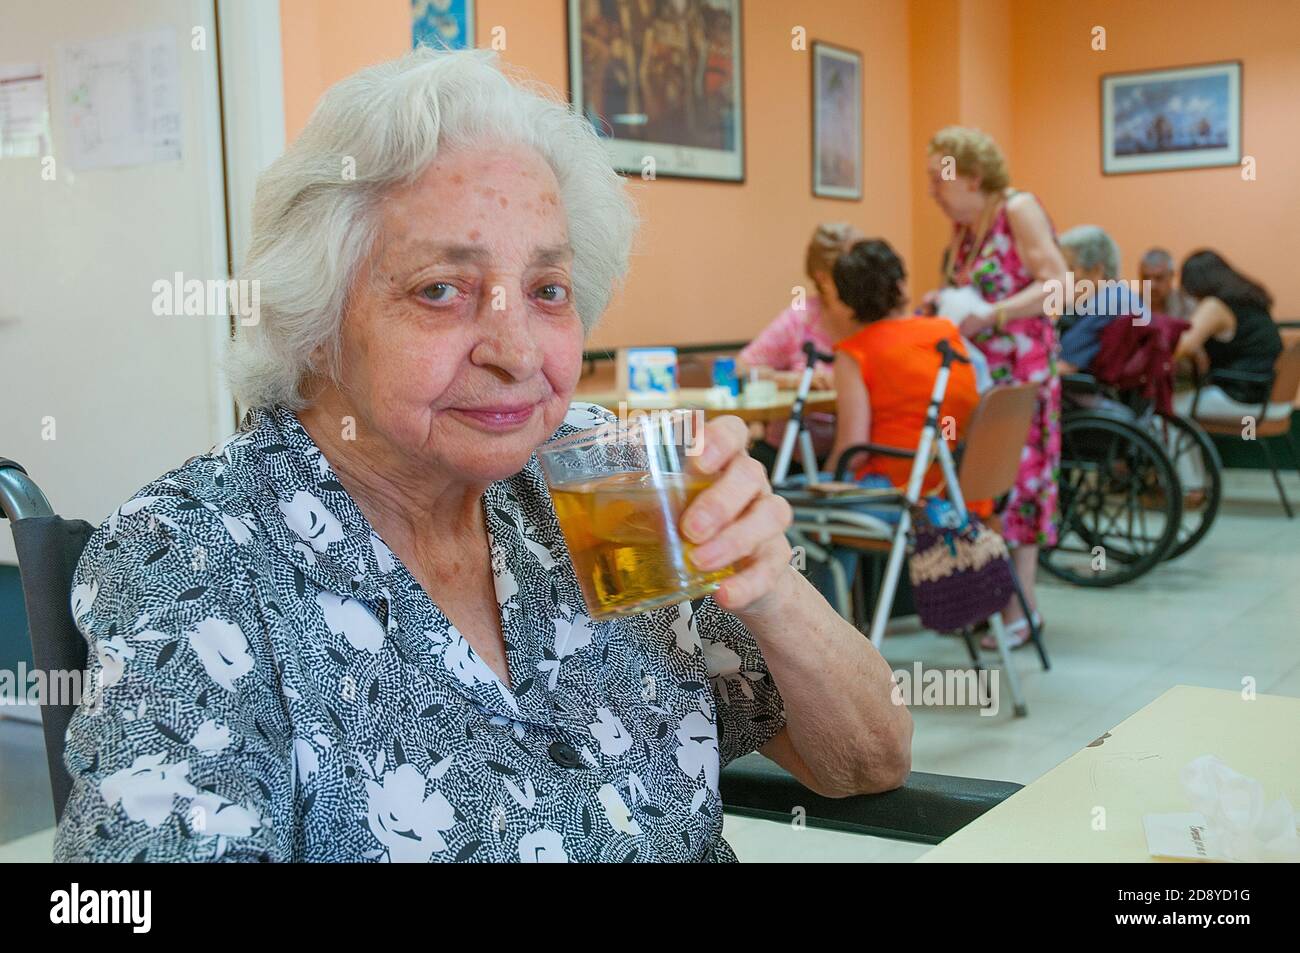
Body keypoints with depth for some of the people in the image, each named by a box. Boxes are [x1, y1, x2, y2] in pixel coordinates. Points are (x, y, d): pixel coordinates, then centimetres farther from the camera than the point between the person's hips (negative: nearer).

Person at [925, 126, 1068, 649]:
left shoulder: (1018, 210, -8)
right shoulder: (963, 229, 13)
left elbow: (1057, 285, -15)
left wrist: (990, 316, -24)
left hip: (1018, 371, -7)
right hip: (972, 373, 7)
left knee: (1012, 482, -5)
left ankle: (1019, 610, 2)